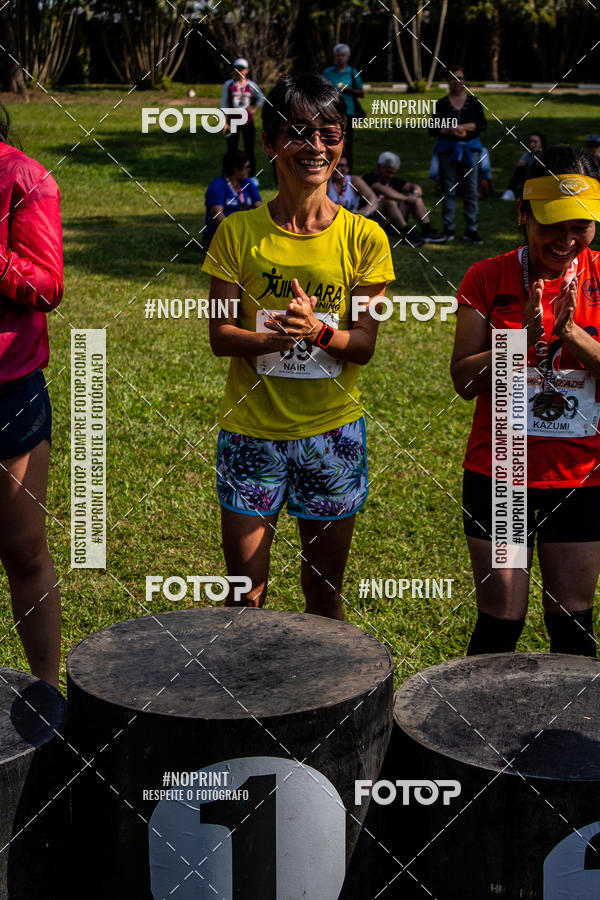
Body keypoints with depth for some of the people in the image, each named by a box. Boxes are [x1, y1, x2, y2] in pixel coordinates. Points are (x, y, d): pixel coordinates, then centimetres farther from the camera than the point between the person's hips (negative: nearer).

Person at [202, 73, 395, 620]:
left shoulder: (363, 238, -2)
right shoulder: (238, 232, -3)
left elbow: (364, 345, -4)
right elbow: (220, 336, -5)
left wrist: (317, 330, -24)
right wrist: (277, 337, -24)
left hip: (332, 430, 0)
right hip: (251, 429, 0)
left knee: (325, 592, 12)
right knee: (245, 593, 6)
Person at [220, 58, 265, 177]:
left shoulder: (251, 85, 1)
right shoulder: (228, 85, -3)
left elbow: (261, 97, 19)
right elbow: (224, 104, -1)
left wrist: (254, 108, 4)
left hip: (248, 122, 1)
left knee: (250, 150, 6)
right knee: (232, 150, 3)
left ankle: (252, 176, 16)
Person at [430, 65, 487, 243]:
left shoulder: (473, 102, 8)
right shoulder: (441, 104, 6)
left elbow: (483, 124, 0)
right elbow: (433, 128, 1)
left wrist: (464, 127, -13)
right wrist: (450, 130, -15)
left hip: (470, 149, 1)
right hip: (448, 149, -1)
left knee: (471, 190, -1)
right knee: (448, 190, 1)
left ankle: (471, 229, 4)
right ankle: (448, 229, 7)